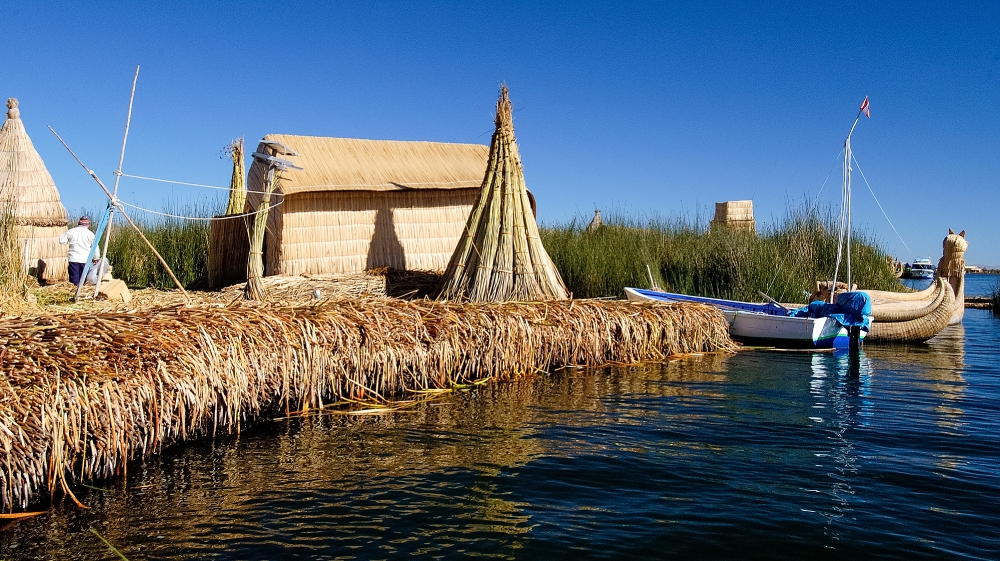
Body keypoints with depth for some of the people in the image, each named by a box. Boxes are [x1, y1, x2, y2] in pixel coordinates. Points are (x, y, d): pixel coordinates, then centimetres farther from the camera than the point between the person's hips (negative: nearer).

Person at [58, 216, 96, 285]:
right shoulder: (90, 234, -1)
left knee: (74, 280, 0)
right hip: (85, 259, 0)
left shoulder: (71, 231, 2)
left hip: (73, 259, 1)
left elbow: (61, 241, 8)